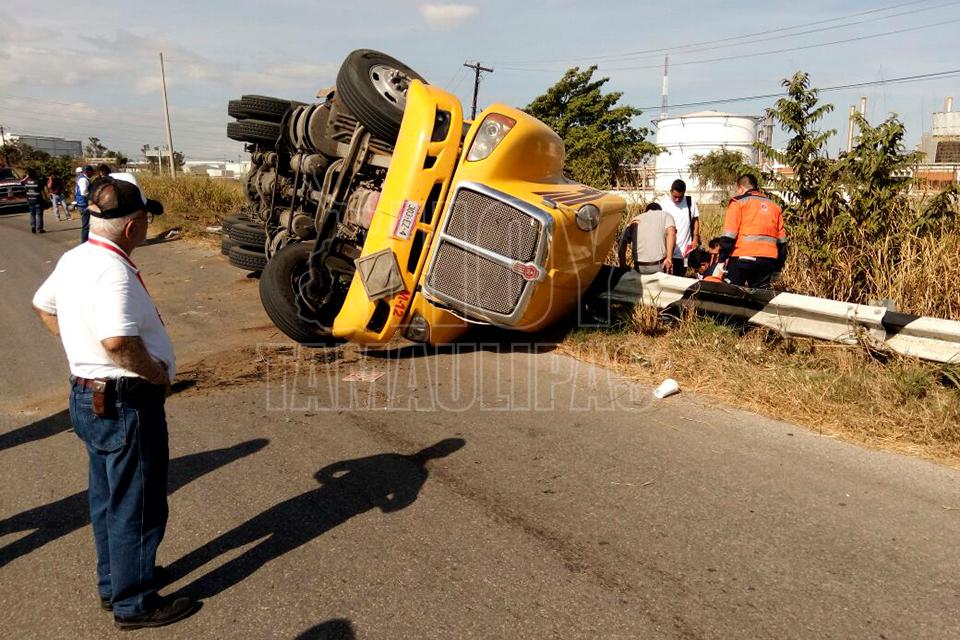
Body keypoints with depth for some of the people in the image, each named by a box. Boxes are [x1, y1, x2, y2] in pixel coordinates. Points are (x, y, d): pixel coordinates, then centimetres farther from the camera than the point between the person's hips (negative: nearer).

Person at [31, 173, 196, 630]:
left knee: (107, 498, 22)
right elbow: (118, 340, -40)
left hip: (88, 396, 10)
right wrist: (155, 371, -23)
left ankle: (113, 583, 39)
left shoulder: (73, 260, 6)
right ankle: (134, 603, 20)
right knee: (136, 507, 5)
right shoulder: (112, 271, -26)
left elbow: (43, 305, 23)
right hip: (125, 404, -10)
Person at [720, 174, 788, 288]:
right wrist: (777, 267, 23)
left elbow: (729, 235, -7)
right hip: (768, 261, 5)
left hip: (743, 259, -5)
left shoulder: (739, 202, 4)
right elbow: (782, 240, 19)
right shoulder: (774, 206, 21)